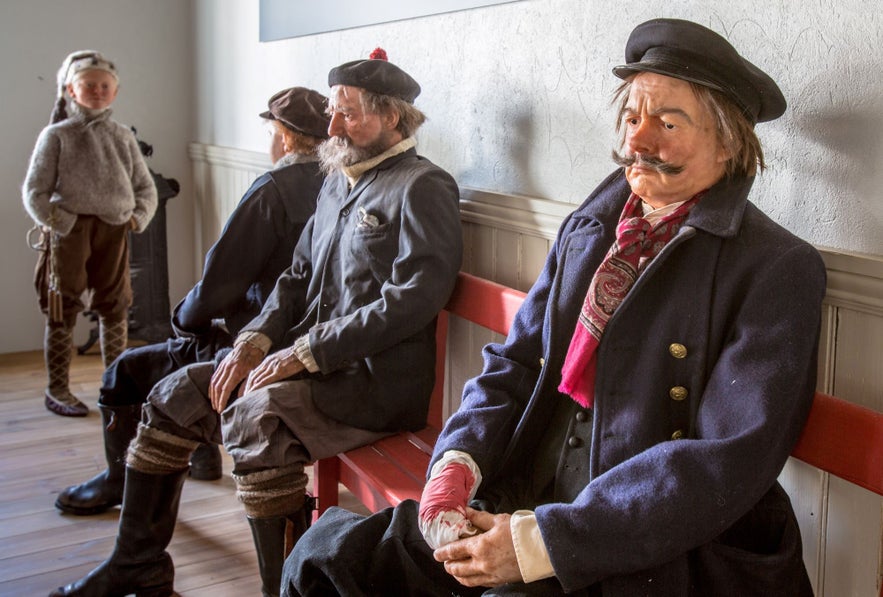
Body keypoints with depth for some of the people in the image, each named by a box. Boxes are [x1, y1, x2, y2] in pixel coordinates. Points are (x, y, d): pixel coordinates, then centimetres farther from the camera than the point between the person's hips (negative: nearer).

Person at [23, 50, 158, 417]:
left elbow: (145, 187, 15)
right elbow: (34, 192, -2)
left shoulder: (122, 137, 11)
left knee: (115, 308, 10)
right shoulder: (57, 135, 0)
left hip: (113, 230, 4)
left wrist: (138, 217, 1)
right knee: (62, 311, 2)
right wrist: (57, 223, -12)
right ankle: (57, 390, 14)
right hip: (70, 230, -3)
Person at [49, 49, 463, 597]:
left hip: (379, 381, -9)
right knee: (176, 396, 5)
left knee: (255, 417, -32)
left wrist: (306, 352, -20)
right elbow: (298, 277, 20)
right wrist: (255, 341, 1)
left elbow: (412, 299, -21)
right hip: (310, 362, 9)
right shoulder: (339, 182, 17)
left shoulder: (423, 188, -11)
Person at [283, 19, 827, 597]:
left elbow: (726, 462, -17)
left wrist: (544, 541, -22)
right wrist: (458, 459, -10)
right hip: (521, 501, 6)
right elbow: (514, 362, 11)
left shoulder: (780, 271, -9)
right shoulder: (585, 230, 11)